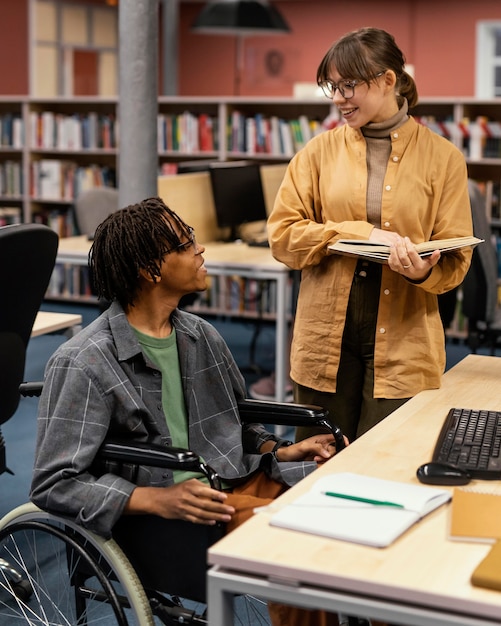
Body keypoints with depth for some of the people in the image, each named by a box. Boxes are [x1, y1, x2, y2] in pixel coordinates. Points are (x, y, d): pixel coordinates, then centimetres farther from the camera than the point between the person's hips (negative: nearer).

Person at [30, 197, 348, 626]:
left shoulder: (202, 336, 12)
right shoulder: (83, 364, -10)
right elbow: (53, 485, -12)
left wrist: (279, 451, 5)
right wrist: (157, 500, -23)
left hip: (242, 480, 7)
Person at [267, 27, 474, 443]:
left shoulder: (443, 158, 3)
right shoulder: (320, 151, 6)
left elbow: (456, 260, 2)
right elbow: (282, 236, -3)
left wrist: (424, 271, -21)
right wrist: (361, 234, -15)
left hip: (403, 342, -1)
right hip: (325, 336, 2)